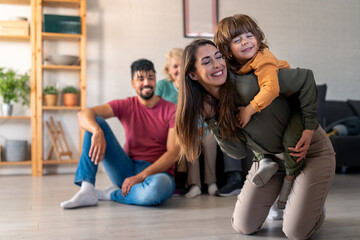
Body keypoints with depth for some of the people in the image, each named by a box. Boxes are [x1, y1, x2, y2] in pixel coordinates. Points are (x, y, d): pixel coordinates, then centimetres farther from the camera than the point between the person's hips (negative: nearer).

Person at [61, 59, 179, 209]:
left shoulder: (171, 110, -3)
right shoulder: (125, 106, 4)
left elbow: (173, 154, -12)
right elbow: (84, 114, -10)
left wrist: (140, 177, -21)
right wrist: (97, 132, -33)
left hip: (157, 172, -2)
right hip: (126, 170, 3)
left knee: (160, 186, -42)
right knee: (95, 122, -12)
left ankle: (112, 194, -12)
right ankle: (87, 191, -23)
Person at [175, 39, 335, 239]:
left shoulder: (247, 85, -30)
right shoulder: (211, 106, -8)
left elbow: (306, 78, -27)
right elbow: (239, 151, -8)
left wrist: (307, 133, -23)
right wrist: (213, 120, -21)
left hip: (311, 150, -5)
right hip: (269, 157, 6)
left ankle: (315, 202, 23)